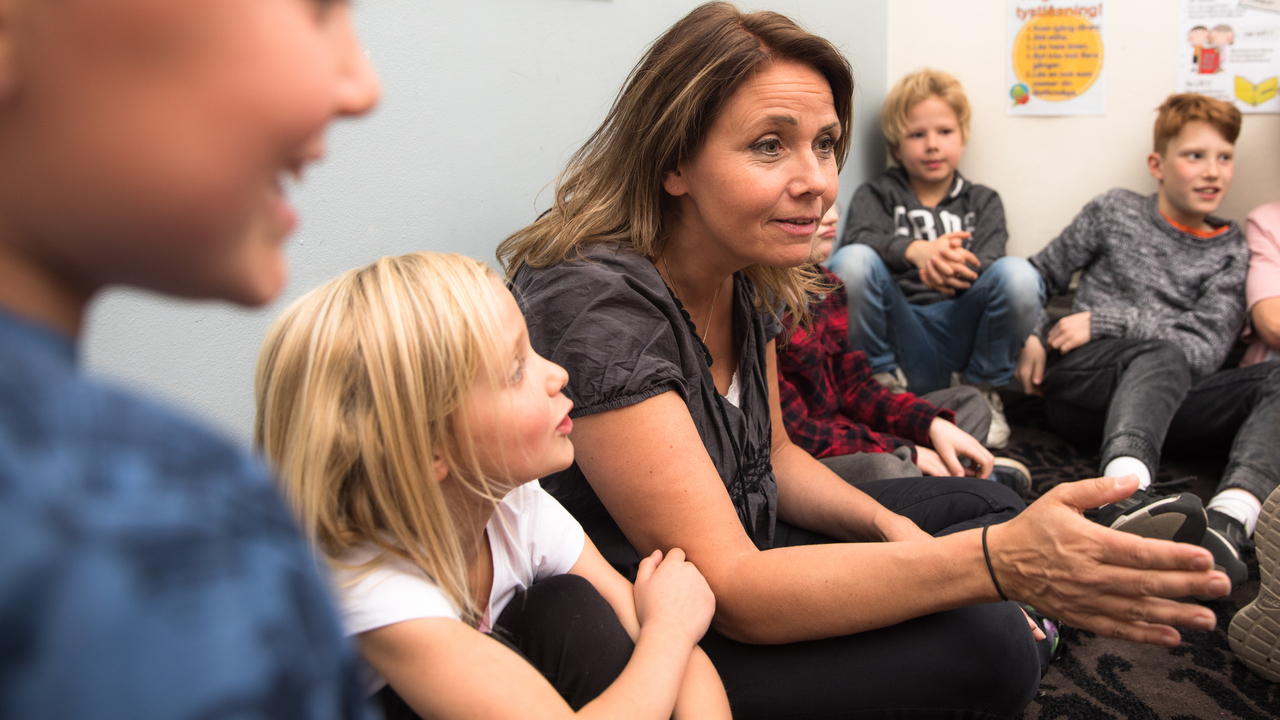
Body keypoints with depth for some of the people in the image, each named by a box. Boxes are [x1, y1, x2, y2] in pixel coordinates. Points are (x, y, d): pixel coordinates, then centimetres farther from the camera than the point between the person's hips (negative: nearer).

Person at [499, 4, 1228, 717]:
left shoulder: (747, 272, -2)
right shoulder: (599, 302, -29)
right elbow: (729, 588, -31)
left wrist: (891, 526, -7)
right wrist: (1000, 561, -37)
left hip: (742, 548, 9)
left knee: (989, 504, 11)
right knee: (986, 644, -20)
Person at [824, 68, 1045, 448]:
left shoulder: (982, 201, 21)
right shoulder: (875, 195, 16)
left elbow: (989, 263, 0)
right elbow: (857, 239, -9)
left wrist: (960, 269, -26)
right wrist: (915, 250, -30)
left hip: (960, 327, 1)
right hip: (899, 329, -1)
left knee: (1018, 275, -28)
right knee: (851, 262, -28)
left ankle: (980, 388, -3)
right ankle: (882, 382, -6)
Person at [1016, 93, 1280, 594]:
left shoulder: (1230, 255, 16)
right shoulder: (1115, 213, 15)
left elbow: (1205, 351, 2)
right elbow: (1039, 276, 20)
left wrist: (1105, 320, -5)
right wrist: (1030, 334, 0)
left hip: (1170, 399, 2)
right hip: (1081, 379, -2)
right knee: (1163, 359, -37)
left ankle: (1229, 520, -55)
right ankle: (1128, 500, -68)